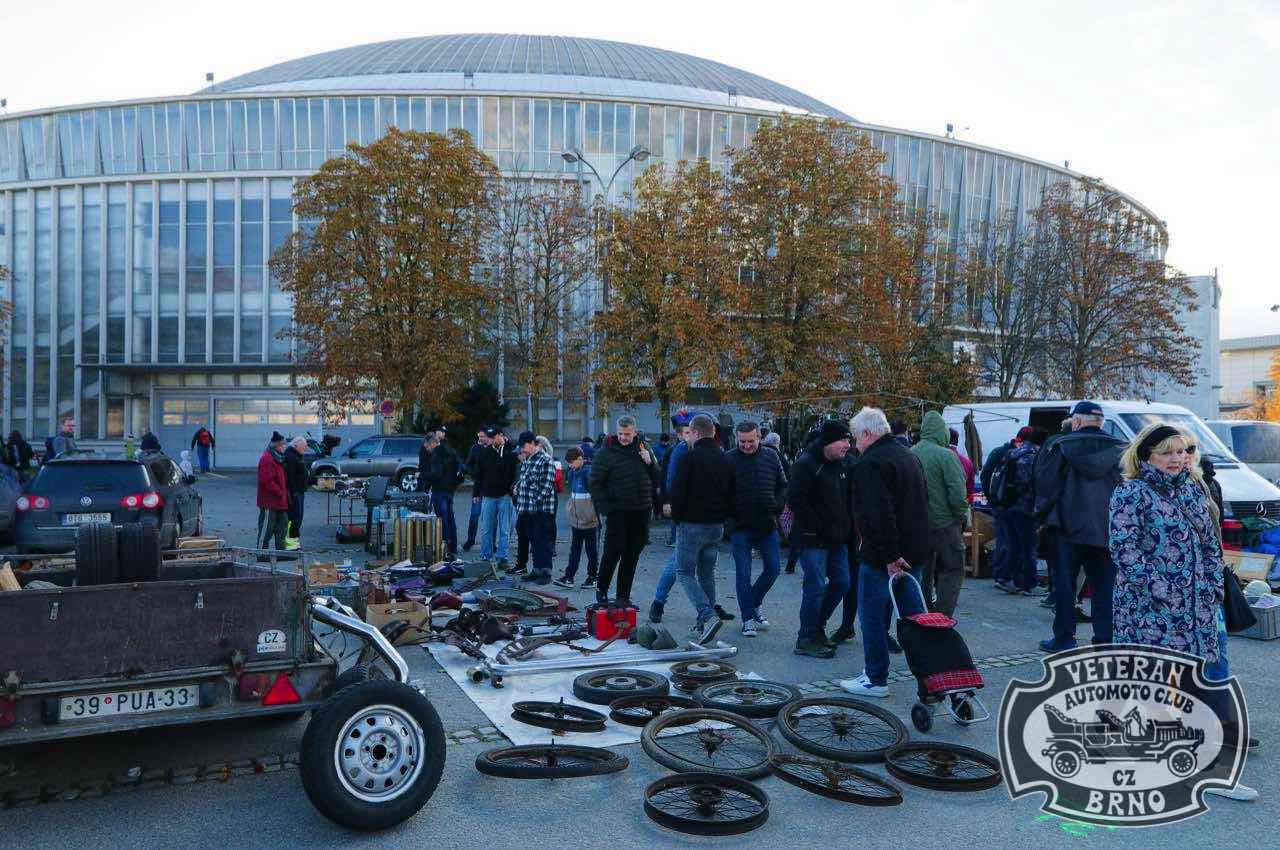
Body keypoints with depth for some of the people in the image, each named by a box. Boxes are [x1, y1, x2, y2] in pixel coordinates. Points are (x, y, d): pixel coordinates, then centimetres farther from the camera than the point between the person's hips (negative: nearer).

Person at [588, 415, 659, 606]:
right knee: (614, 550, -5)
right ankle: (601, 588, 17)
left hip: (641, 512, 5)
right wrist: (604, 508, -13)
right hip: (617, 511, -4)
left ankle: (623, 596, 18)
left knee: (632, 555, 8)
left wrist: (650, 463, -5)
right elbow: (594, 484, -5)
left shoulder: (643, 449, 10)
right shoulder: (605, 453, -5)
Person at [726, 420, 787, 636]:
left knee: (772, 568, 7)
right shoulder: (729, 459, -6)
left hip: (767, 524, 3)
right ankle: (748, 618, 13)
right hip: (740, 526, -3)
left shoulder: (770, 456, 4)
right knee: (743, 574, 1)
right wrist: (729, 514, -12)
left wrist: (777, 505, -1)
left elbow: (783, 486, 13)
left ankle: (753, 604, 30)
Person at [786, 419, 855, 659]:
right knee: (816, 586, -6)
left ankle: (817, 627, 27)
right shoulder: (805, 464, -14)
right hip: (813, 539, -9)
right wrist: (821, 529, -19)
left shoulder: (840, 464, 14)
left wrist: (847, 527, 10)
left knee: (841, 582, 11)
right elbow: (795, 500, -20)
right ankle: (806, 639, 6)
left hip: (837, 538, 9)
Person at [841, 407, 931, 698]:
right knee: (913, 613, 16)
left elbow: (878, 514, -27)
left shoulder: (871, 463, -17)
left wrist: (889, 555, -23)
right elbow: (922, 505, 20)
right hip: (913, 553, 9)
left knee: (872, 615, 2)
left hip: (882, 556, -9)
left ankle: (876, 679, 9)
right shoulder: (909, 456, 14)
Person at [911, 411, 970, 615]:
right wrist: (963, 516, -1)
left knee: (922, 573, 16)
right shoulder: (946, 455, -15)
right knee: (952, 570, 6)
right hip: (944, 523, -5)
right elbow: (958, 494, -17)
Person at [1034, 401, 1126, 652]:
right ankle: (1105, 639, 11)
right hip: (1107, 528, 3)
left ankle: (1064, 639, 10)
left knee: (1064, 584, 6)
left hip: (1069, 526, -3)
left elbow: (1045, 482, -5)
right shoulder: (1119, 448, 2)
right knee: (1104, 586, 9)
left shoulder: (1061, 445, -6)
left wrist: (1042, 514, 6)